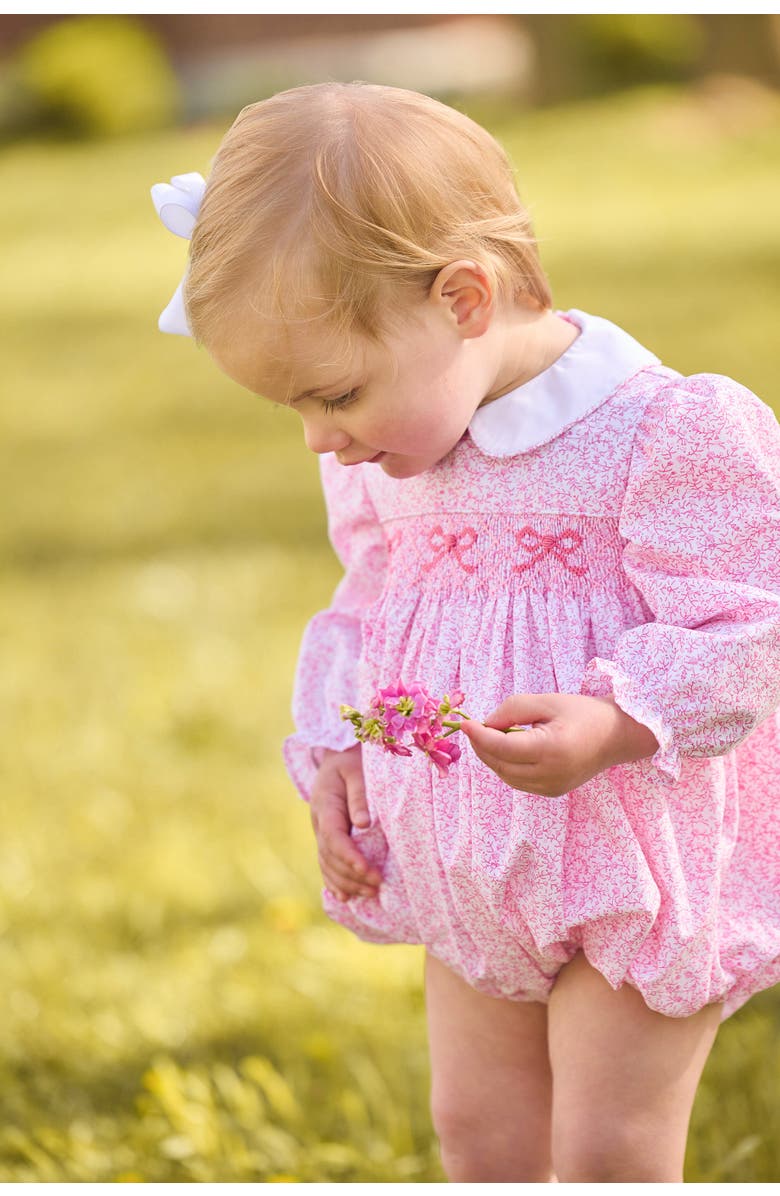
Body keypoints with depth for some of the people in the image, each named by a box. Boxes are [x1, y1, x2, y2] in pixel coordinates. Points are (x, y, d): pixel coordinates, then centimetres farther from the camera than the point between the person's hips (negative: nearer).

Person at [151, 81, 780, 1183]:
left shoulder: (676, 434, -22)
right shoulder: (379, 464, 1)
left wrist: (605, 728, -37)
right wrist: (335, 758, 3)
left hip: (635, 874, -7)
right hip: (468, 875, 7)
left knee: (608, 1152, -2)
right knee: (479, 1130, 15)